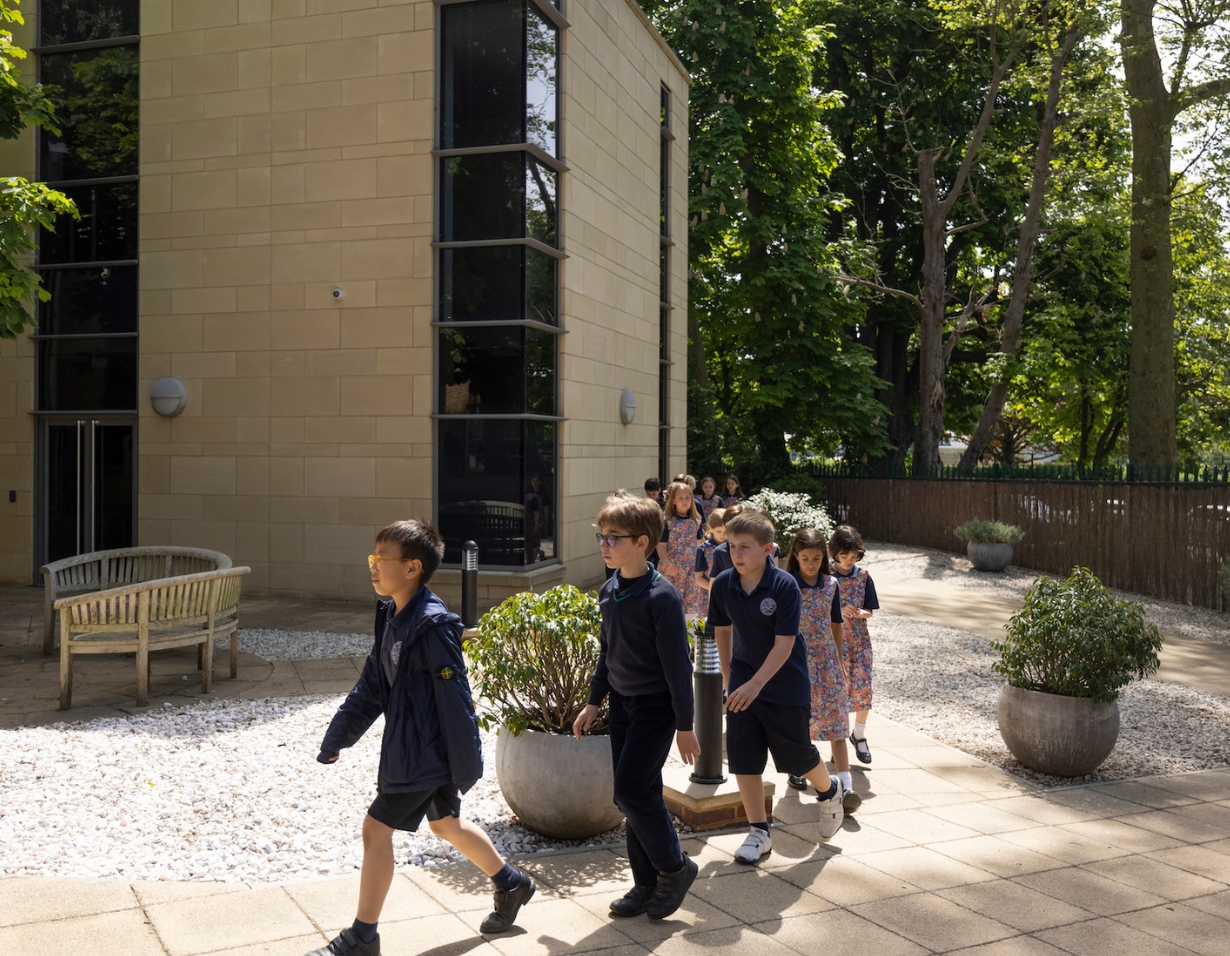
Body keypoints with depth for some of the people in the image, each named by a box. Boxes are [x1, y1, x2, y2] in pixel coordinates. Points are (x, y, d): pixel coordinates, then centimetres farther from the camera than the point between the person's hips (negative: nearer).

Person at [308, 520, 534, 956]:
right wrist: (336, 737, 9)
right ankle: (511, 883, 41)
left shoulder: (432, 625, -24)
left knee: (376, 828, -1)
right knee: (446, 823, 22)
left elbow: (455, 699, -21)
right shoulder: (392, 616, 4)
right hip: (409, 747, 9)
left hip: (425, 753, -9)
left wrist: (466, 767, -18)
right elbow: (371, 684, 10)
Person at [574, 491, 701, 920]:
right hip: (622, 703, 7)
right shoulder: (608, 592, 3)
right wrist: (593, 702, 16)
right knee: (636, 795, 11)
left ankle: (675, 866, 10)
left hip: (655, 707, -7)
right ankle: (648, 884, 23)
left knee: (631, 791, -12)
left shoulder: (661, 596, -19)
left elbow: (677, 664, -16)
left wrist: (685, 725, -13)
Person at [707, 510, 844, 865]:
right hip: (743, 683, 4)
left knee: (797, 753, 10)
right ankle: (759, 832, 14)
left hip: (785, 684, -4)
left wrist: (756, 684, -30)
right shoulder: (723, 585, -7)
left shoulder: (785, 586, -21)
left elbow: (784, 644, -23)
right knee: (743, 758, 1)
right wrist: (729, 677, 14)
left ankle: (829, 792, 42)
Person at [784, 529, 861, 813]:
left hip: (826, 659, 2)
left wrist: (840, 658, 14)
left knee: (836, 720, -5)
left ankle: (846, 787, -11)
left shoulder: (831, 584, 3)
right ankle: (797, 771, 31)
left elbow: (835, 624, 12)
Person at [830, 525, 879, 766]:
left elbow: (870, 612, 5)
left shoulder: (863, 576, 2)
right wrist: (839, 612, -19)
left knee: (864, 686, -6)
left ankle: (859, 733, 15)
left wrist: (860, 613, -17)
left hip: (860, 640, 2)